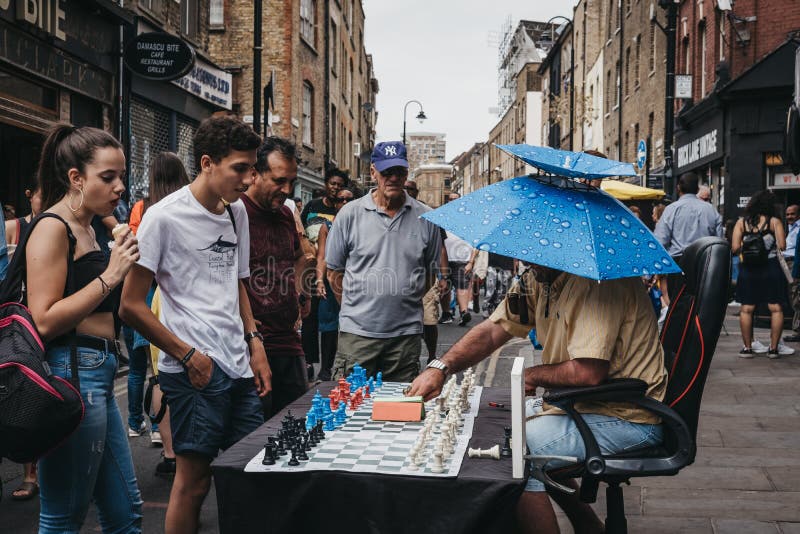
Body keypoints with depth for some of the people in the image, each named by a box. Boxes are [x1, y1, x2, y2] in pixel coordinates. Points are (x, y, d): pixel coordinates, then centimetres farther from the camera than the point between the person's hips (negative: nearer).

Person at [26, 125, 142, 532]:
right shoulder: (52, 228, -11)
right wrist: (109, 276, -19)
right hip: (71, 375, -9)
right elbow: (44, 322, -19)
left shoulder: (87, 229, 15)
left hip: (97, 376, 9)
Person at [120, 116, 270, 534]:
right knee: (194, 478, 0)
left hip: (240, 366, 7)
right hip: (195, 371, -7)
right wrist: (188, 356, -12)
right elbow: (131, 306, -11)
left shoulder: (237, 211, 12)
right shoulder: (164, 217, -10)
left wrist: (254, 344, 14)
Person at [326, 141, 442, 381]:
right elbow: (334, 272, 7)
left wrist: (405, 304, 12)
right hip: (357, 332, -1)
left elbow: (431, 271, 14)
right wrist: (355, 308, 8)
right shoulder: (349, 214, 1)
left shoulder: (425, 218, 4)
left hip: (406, 333, 2)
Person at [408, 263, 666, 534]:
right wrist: (440, 368, -7)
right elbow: (493, 330, 8)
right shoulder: (538, 278, 4)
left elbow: (588, 372, -30)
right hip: (584, 403, 10)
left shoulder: (598, 279, -25)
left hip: (628, 418, -10)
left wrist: (533, 375, -10)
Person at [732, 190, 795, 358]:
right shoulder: (775, 222, -4)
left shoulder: (741, 222, 0)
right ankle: (773, 348, 6)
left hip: (748, 269, 2)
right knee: (776, 308, 5)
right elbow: (782, 246, -11)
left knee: (746, 309, 6)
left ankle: (747, 347, 8)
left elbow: (735, 248, -6)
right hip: (771, 267, -1)